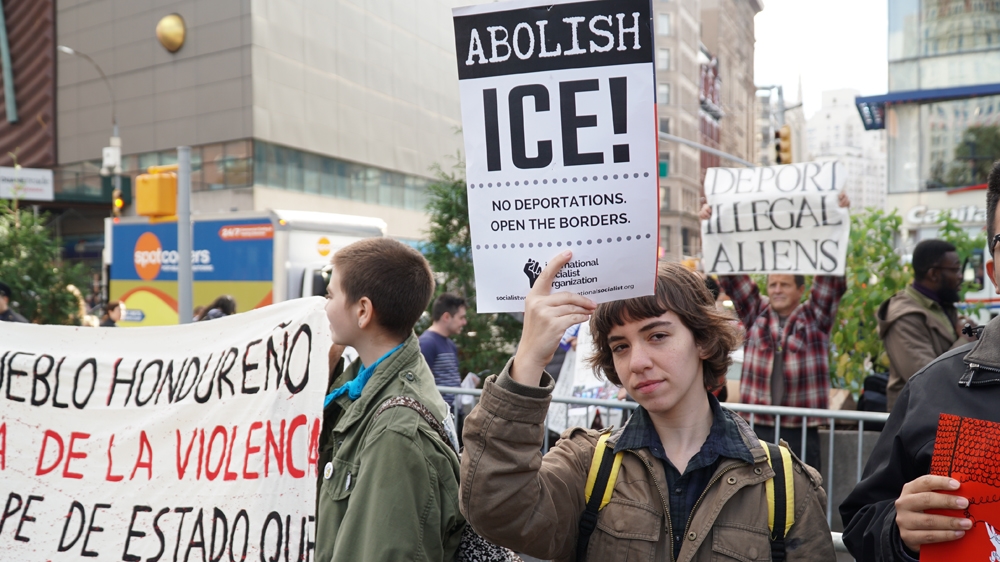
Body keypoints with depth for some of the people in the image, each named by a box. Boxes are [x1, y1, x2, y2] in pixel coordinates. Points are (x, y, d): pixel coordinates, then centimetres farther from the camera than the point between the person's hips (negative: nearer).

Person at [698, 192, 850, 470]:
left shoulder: (815, 317, 5)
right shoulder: (755, 313, 9)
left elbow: (833, 279, -5)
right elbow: (731, 276, 4)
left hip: (801, 430, -1)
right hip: (756, 427, 2)